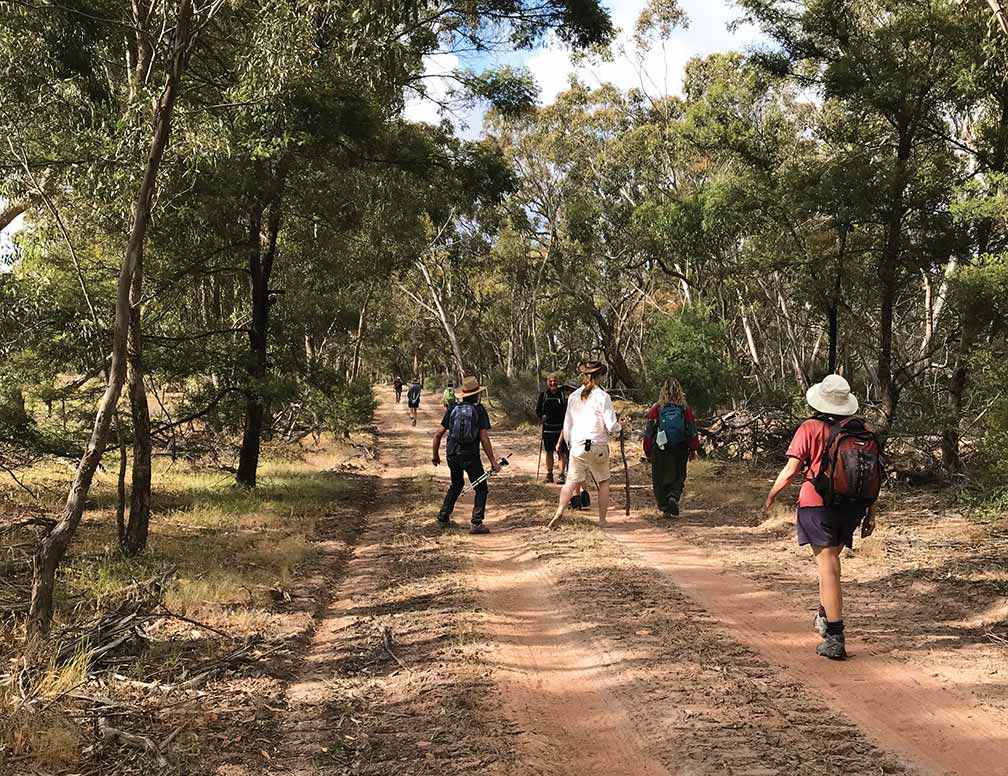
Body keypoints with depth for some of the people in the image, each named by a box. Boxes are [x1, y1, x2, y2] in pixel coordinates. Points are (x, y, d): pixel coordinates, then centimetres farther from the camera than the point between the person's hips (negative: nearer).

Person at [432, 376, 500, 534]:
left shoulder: (452, 409, 5)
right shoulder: (479, 410, -6)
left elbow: (438, 434, 6)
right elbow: (484, 438, -12)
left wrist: (435, 454, 19)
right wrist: (493, 461, -9)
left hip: (452, 454, 5)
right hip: (470, 456, -5)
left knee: (456, 485, 26)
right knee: (481, 488, 6)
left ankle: (443, 518, 25)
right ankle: (477, 523, -5)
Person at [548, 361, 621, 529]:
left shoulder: (573, 397, 5)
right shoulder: (602, 397, -8)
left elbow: (567, 426, 10)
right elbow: (611, 427, -11)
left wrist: (569, 444, 22)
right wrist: (619, 426, 11)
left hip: (577, 446, 3)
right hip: (598, 446, -3)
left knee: (572, 482, 5)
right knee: (603, 482, 13)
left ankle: (559, 512, -15)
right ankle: (602, 519, 13)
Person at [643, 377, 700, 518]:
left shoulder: (656, 409, -5)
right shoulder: (685, 409, -2)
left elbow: (648, 431, -1)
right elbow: (692, 431, 1)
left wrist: (648, 451, 8)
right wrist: (693, 449, 11)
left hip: (659, 450, -1)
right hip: (680, 450, 1)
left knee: (660, 480, 11)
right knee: (678, 478, 12)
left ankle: (665, 508, 11)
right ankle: (674, 497, -14)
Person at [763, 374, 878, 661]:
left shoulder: (810, 429, -8)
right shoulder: (861, 431, 4)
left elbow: (791, 469, -10)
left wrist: (771, 495, 4)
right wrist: (871, 512, 13)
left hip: (817, 503, -5)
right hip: (851, 507, 5)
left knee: (828, 567, -5)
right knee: (831, 559, 25)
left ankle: (835, 639, -9)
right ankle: (824, 617, 38)